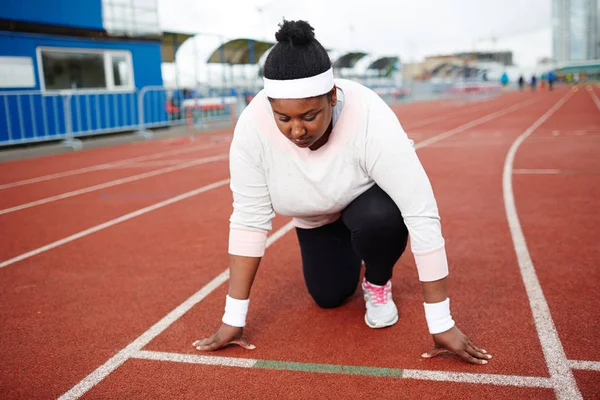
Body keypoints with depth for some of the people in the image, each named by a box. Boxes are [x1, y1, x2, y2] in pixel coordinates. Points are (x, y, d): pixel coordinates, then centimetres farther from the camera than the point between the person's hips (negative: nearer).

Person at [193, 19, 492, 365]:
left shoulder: (370, 119, -40)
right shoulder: (253, 126, -32)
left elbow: (422, 215, -39)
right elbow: (249, 219, -25)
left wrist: (442, 324, -36)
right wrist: (234, 319, -23)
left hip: (370, 202, -2)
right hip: (317, 217, 3)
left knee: (380, 219, -35)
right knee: (329, 297, 4)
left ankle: (378, 283, 0)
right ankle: (350, 258, 38)